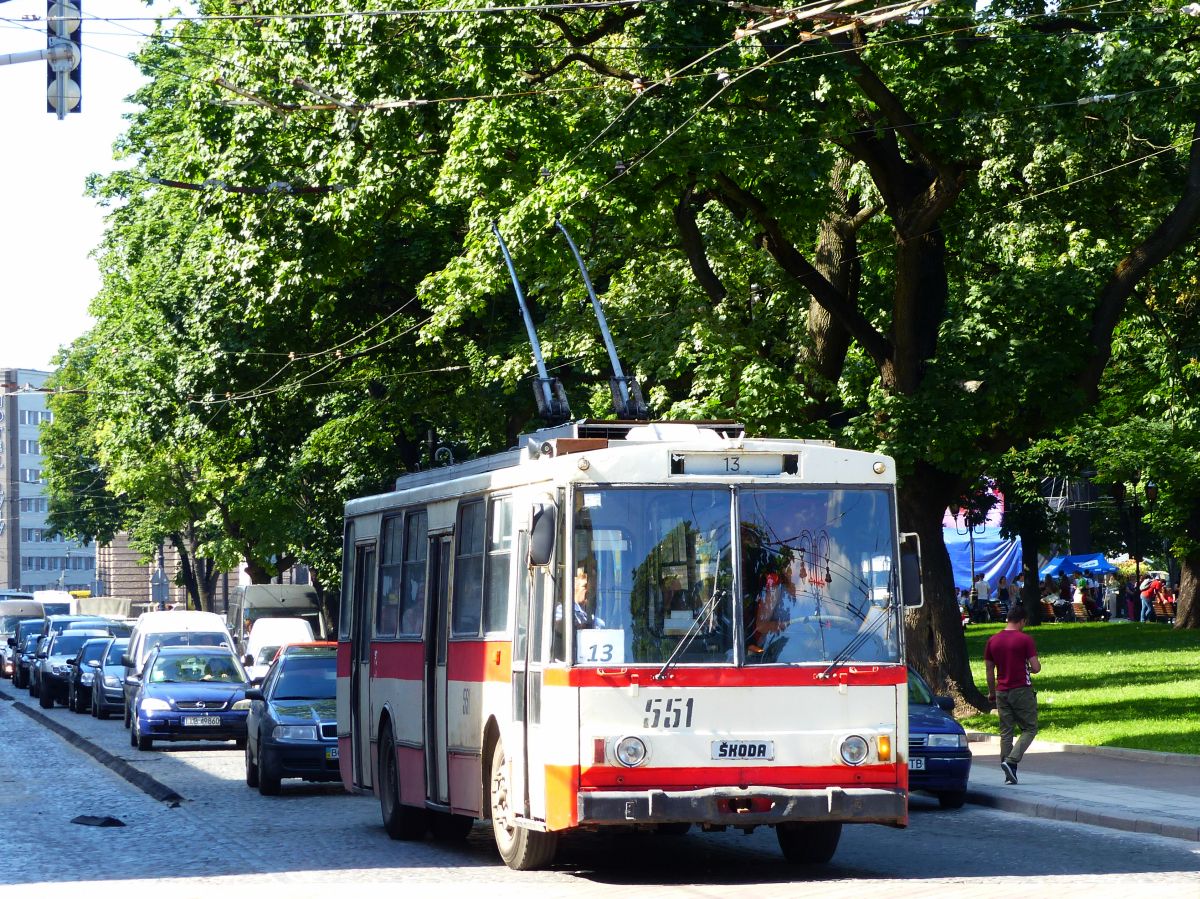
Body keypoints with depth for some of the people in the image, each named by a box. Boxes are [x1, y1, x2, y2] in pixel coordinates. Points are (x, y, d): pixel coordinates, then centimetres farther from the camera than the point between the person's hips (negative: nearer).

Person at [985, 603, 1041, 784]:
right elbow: (1036, 668, -11)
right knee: (1029, 729, 4)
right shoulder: (1025, 639, -8)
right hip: (1022, 691, -5)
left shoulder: (993, 640, 6)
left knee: (1005, 732, 8)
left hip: (1002, 692, 5)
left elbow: (989, 670, 11)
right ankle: (1011, 761, -15)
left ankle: (1009, 774, 5)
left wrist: (992, 692, 21)